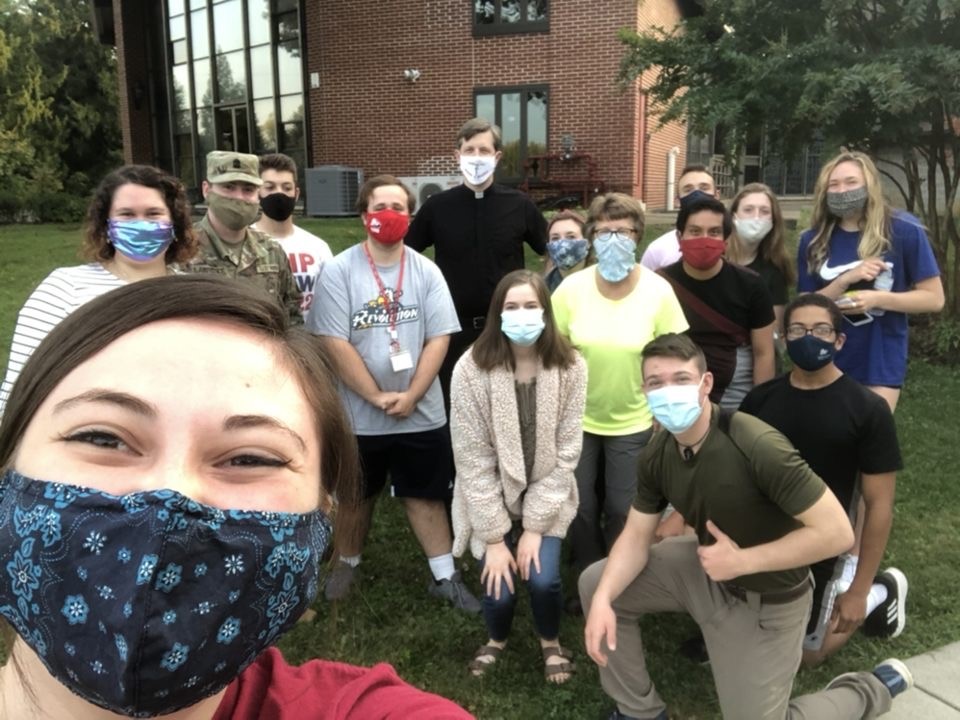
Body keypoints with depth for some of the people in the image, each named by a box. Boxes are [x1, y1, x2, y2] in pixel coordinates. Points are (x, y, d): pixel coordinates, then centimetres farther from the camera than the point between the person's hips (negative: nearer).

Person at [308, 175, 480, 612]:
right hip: (358, 415, -1)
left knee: (425, 495, 11)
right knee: (356, 496, 18)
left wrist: (410, 396, -14)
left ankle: (445, 577, 24)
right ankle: (346, 564, 40)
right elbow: (334, 343, -14)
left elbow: (438, 339, -5)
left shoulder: (426, 272, -1)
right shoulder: (339, 270, -8)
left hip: (421, 414, 1)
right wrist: (378, 398, -16)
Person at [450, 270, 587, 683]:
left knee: (543, 579, -14)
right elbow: (472, 460, -16)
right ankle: (497, 638, 30)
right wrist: (494, 536, -14)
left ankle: (550, 642, 23)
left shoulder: (570, 368, -15)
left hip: (546, 498, 1)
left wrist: (534, 525, -12)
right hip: (491, 498, -1)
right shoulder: (470, 370, -20)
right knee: (499, 588, -8)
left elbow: (566, 452, -11)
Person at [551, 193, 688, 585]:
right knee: (580, 509, 12)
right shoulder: (571, 288, -11)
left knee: (623, 512, 10)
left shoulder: (658, 291, -14)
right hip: (577, 419, 1)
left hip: (633, 423, -1)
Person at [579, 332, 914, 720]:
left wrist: (742, 561, -27)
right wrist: (602, 600, -22)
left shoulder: (757, 447, -33)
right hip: (704, 567, 7)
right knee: (596, 583, 0)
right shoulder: (656, 455, -10)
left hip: (763, 600, -6)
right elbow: (636, 536, -5)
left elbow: (836, 532, -30)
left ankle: (872, 689, 25)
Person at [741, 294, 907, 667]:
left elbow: (879, 504, -12)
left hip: (818, 551, -3)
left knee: (806, 655, 12)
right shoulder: (760, 399, -4)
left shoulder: (867, 409, -15)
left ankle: (882, 592, 34)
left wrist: (859, 590, -13)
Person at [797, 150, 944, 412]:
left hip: (881, 362, -2)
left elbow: (934, 298, -7)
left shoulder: (904, 231, -9)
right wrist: (845, 280, -19)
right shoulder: (814, 240, -2)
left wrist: (877, 299, -21)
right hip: (825, 362, 3)